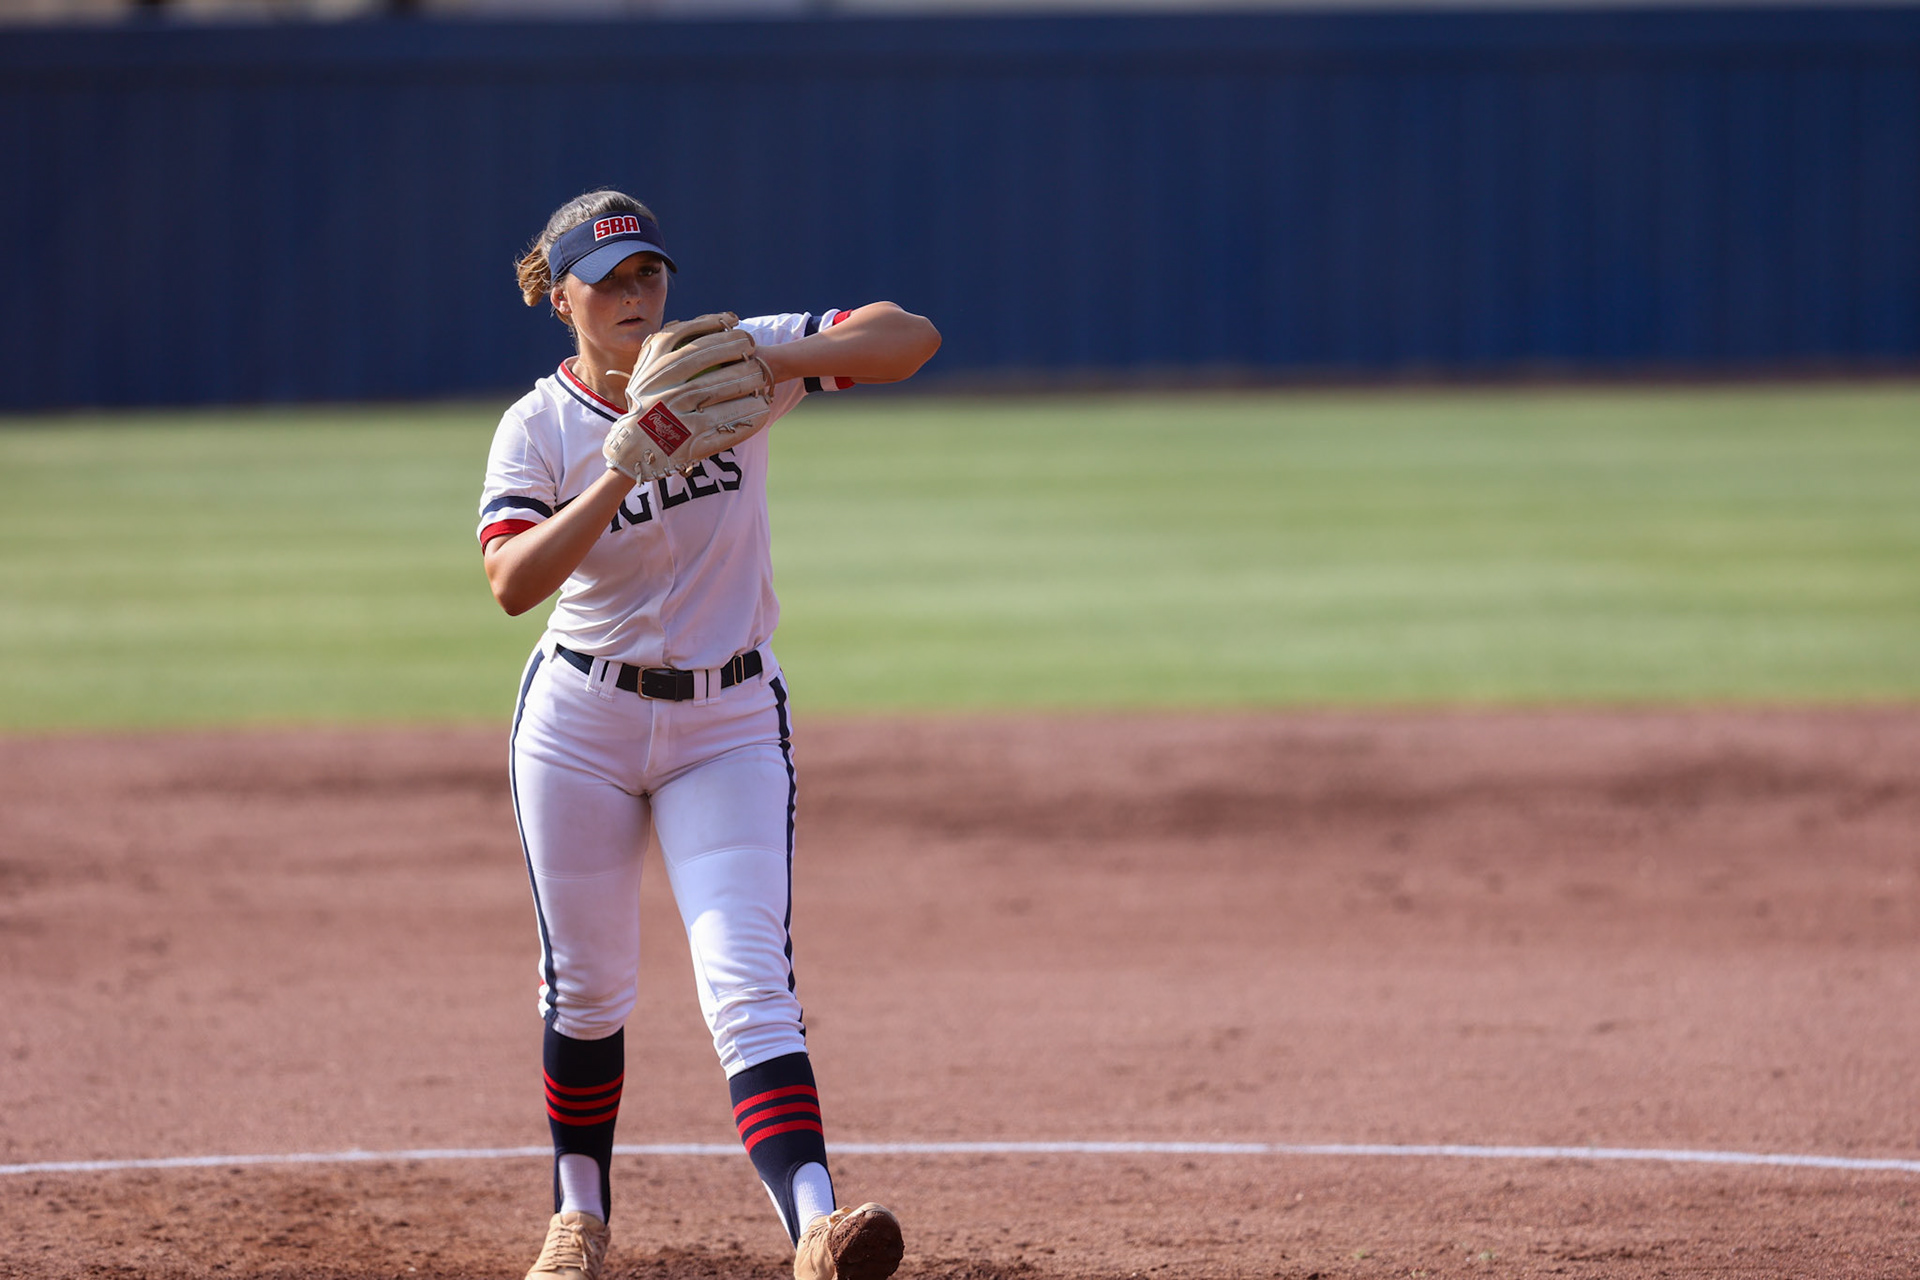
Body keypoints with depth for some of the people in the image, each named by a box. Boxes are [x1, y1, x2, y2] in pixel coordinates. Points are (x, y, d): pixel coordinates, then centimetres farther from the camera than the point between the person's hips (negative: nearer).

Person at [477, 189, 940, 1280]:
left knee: (751, 985, -15)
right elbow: (512, 583, -24)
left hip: (731, 722, -1)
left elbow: (912, 338, -12)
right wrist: (624, 475, -35)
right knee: (587, 988, 10)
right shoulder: (539, 429, -8)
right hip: (582, 726, 1)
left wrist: (785, 359, -29)